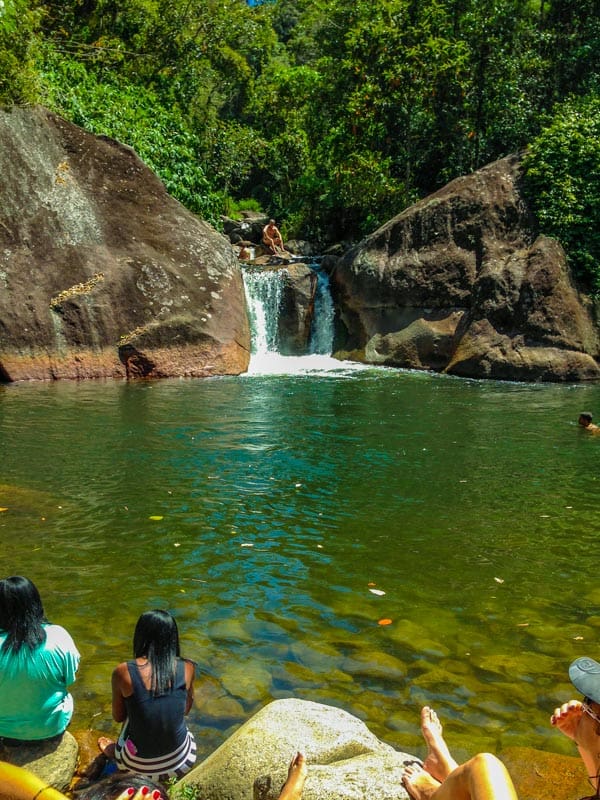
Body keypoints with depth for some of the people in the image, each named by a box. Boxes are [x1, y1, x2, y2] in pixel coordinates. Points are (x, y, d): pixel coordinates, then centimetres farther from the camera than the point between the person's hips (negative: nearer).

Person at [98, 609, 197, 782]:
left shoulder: (123, 672, -16)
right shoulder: (187, 668, -11)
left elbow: (118, 717, 1)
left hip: (139, 766, -1)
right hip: (180, 761, 1)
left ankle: (115, 751, 45)